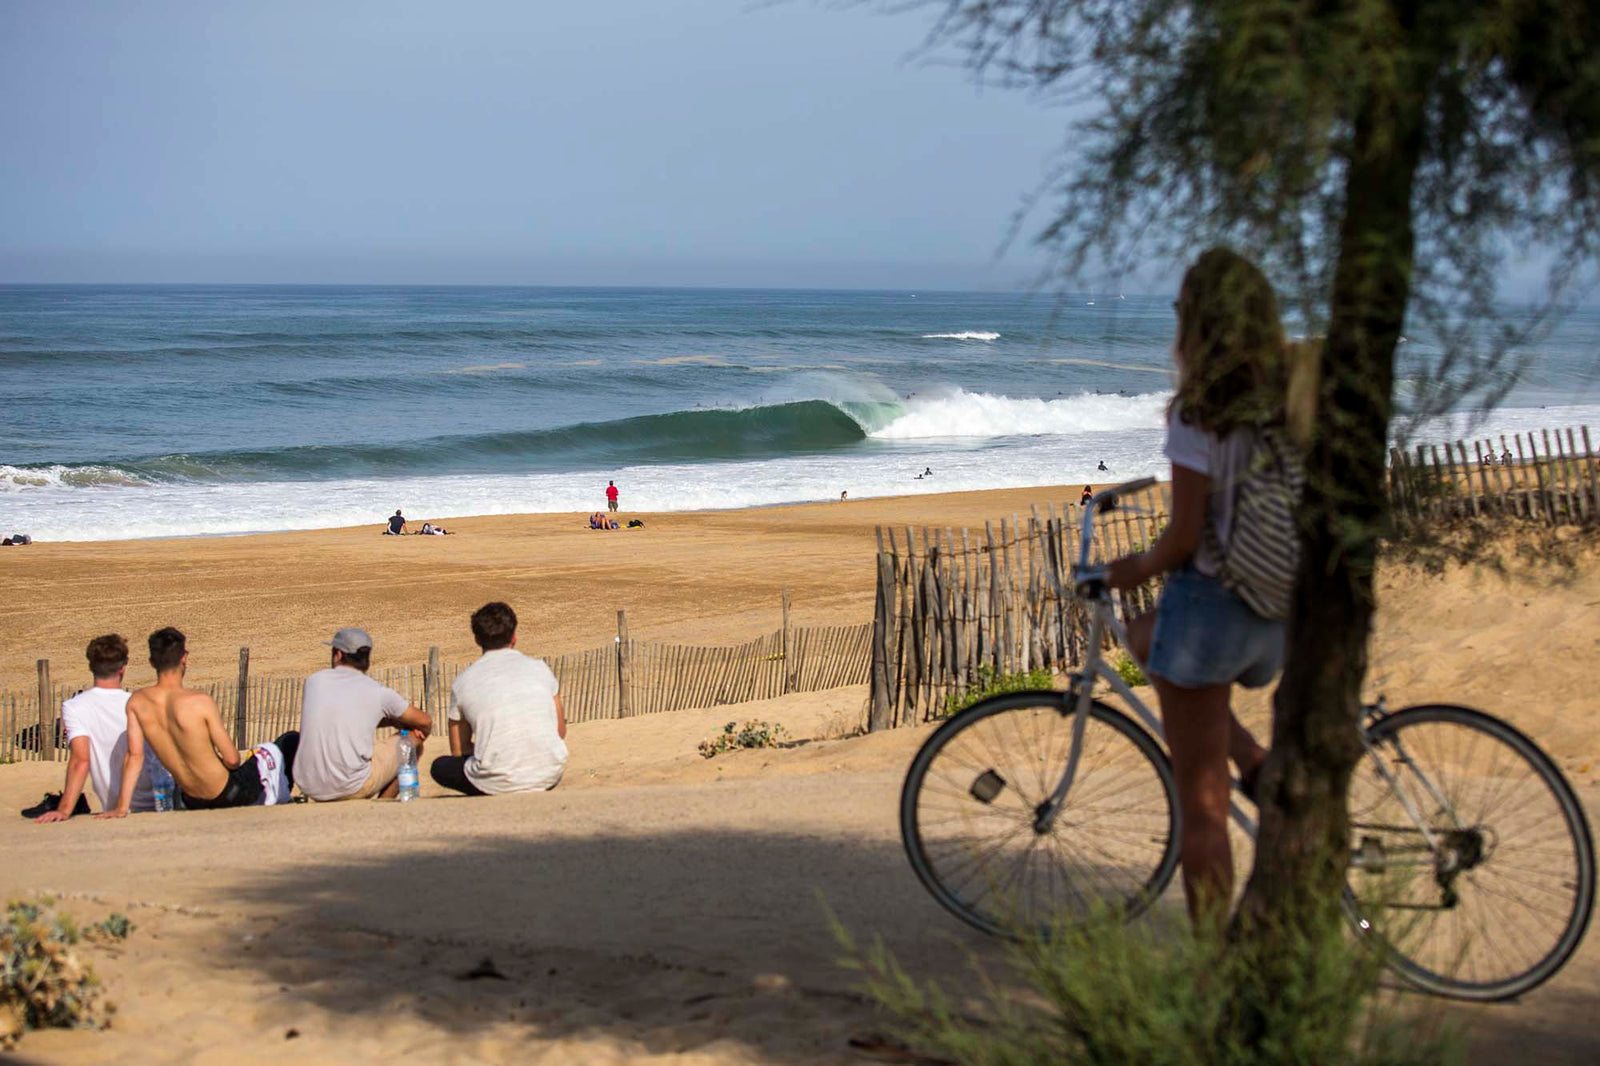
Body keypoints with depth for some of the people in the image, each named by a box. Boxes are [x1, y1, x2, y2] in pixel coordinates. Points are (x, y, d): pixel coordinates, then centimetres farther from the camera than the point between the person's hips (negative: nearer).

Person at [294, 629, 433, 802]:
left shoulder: (314, 681, 8)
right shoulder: (378, 692, -1)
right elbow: (425, 723, 11)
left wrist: (393, 721, 22)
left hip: (308, 786, 5)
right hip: (352, 788, -4)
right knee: (412, 739, 13)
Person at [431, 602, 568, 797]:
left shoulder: (462, 683, 6)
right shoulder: (539, 668, 10)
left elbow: (459, 751, 15)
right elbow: (561, 732, 18)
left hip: (499, 781, -3)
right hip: (549, 776, 3)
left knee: (440, 767, 25)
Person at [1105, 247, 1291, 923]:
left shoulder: (1199, 414, -17)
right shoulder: (1287, 404, 3)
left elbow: (1184, 537, -17)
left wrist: (1135, 569, 2)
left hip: (1208, 603, -7)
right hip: (1278, 618, 7)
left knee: (1201, 809, 3)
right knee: (1146, 638, 35)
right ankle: (1257, 764, 18)